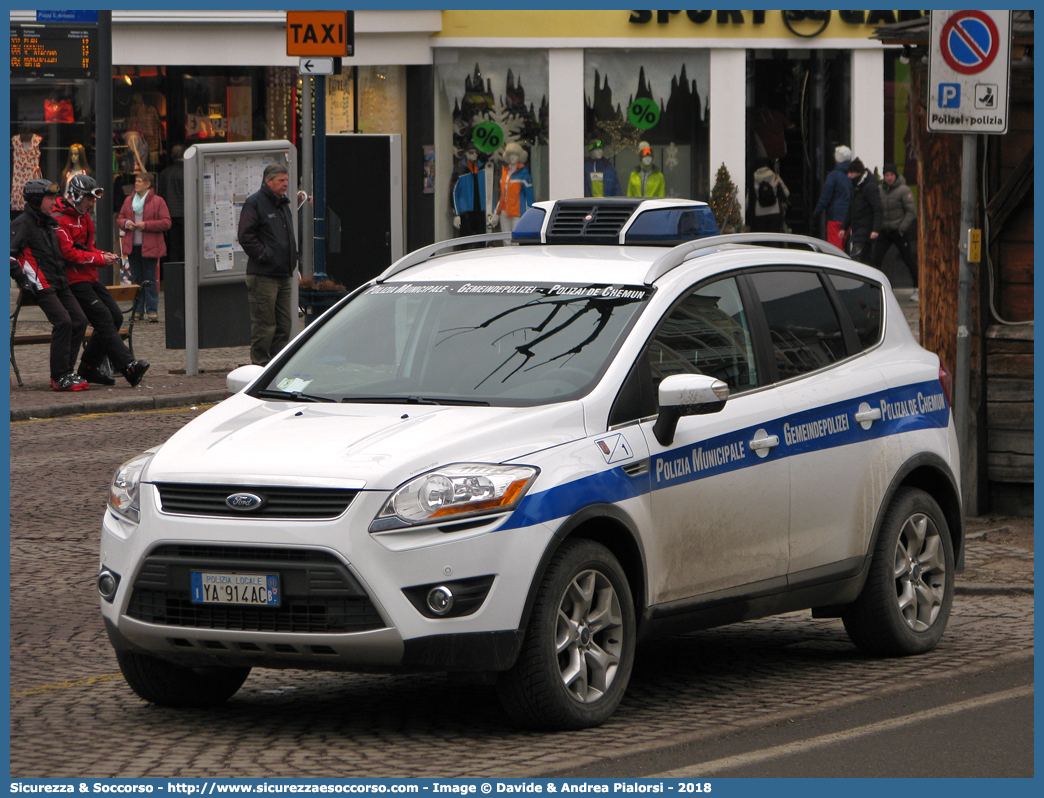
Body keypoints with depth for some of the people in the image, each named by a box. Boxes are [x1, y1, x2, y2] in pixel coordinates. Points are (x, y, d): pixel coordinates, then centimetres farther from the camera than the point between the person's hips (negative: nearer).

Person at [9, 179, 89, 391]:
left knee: (79, 320, -2)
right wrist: (22, 279, -17)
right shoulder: (22, 224, -7)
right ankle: (59, 378, -14)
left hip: (59, 284, 9)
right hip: (41, 286, -9)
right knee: (63, 322, -20)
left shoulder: (49, 223, 21)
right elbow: (9, 254, -14)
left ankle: (66, 372, 5)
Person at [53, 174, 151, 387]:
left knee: (115, 317, 2)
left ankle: (89, 368, 9)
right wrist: (101, 259, -15)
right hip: (74, 280, -10)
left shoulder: (84, 218, 20)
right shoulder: (58, 220, -13)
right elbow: (70, 253, -19)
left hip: (90, 278, 10)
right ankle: (128, 366, -26)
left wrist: (104, 255, 6)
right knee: (103, 318, -18)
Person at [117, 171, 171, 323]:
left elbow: (166, 223, -7)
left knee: (150, 280, -5)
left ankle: (152, 310, -4)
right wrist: (126, 223, -5)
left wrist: (146, 225, -16)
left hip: (149, 247, -5)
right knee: (136, 279, 7)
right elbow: (119, 219, 19)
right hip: (133, 246, 5)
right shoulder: (129, 201, 13)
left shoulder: (158, 201, -3)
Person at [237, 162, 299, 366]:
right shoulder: (255, 203, -7)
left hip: (283, 275, 9)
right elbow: (246, 236, -14)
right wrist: (264, 255, -15)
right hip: (263, 276, -9)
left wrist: (292, 258, 17)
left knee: (284, 324, 9)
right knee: (264, 325, -7)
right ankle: (261, 366, -2)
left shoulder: (283, 204, 20)